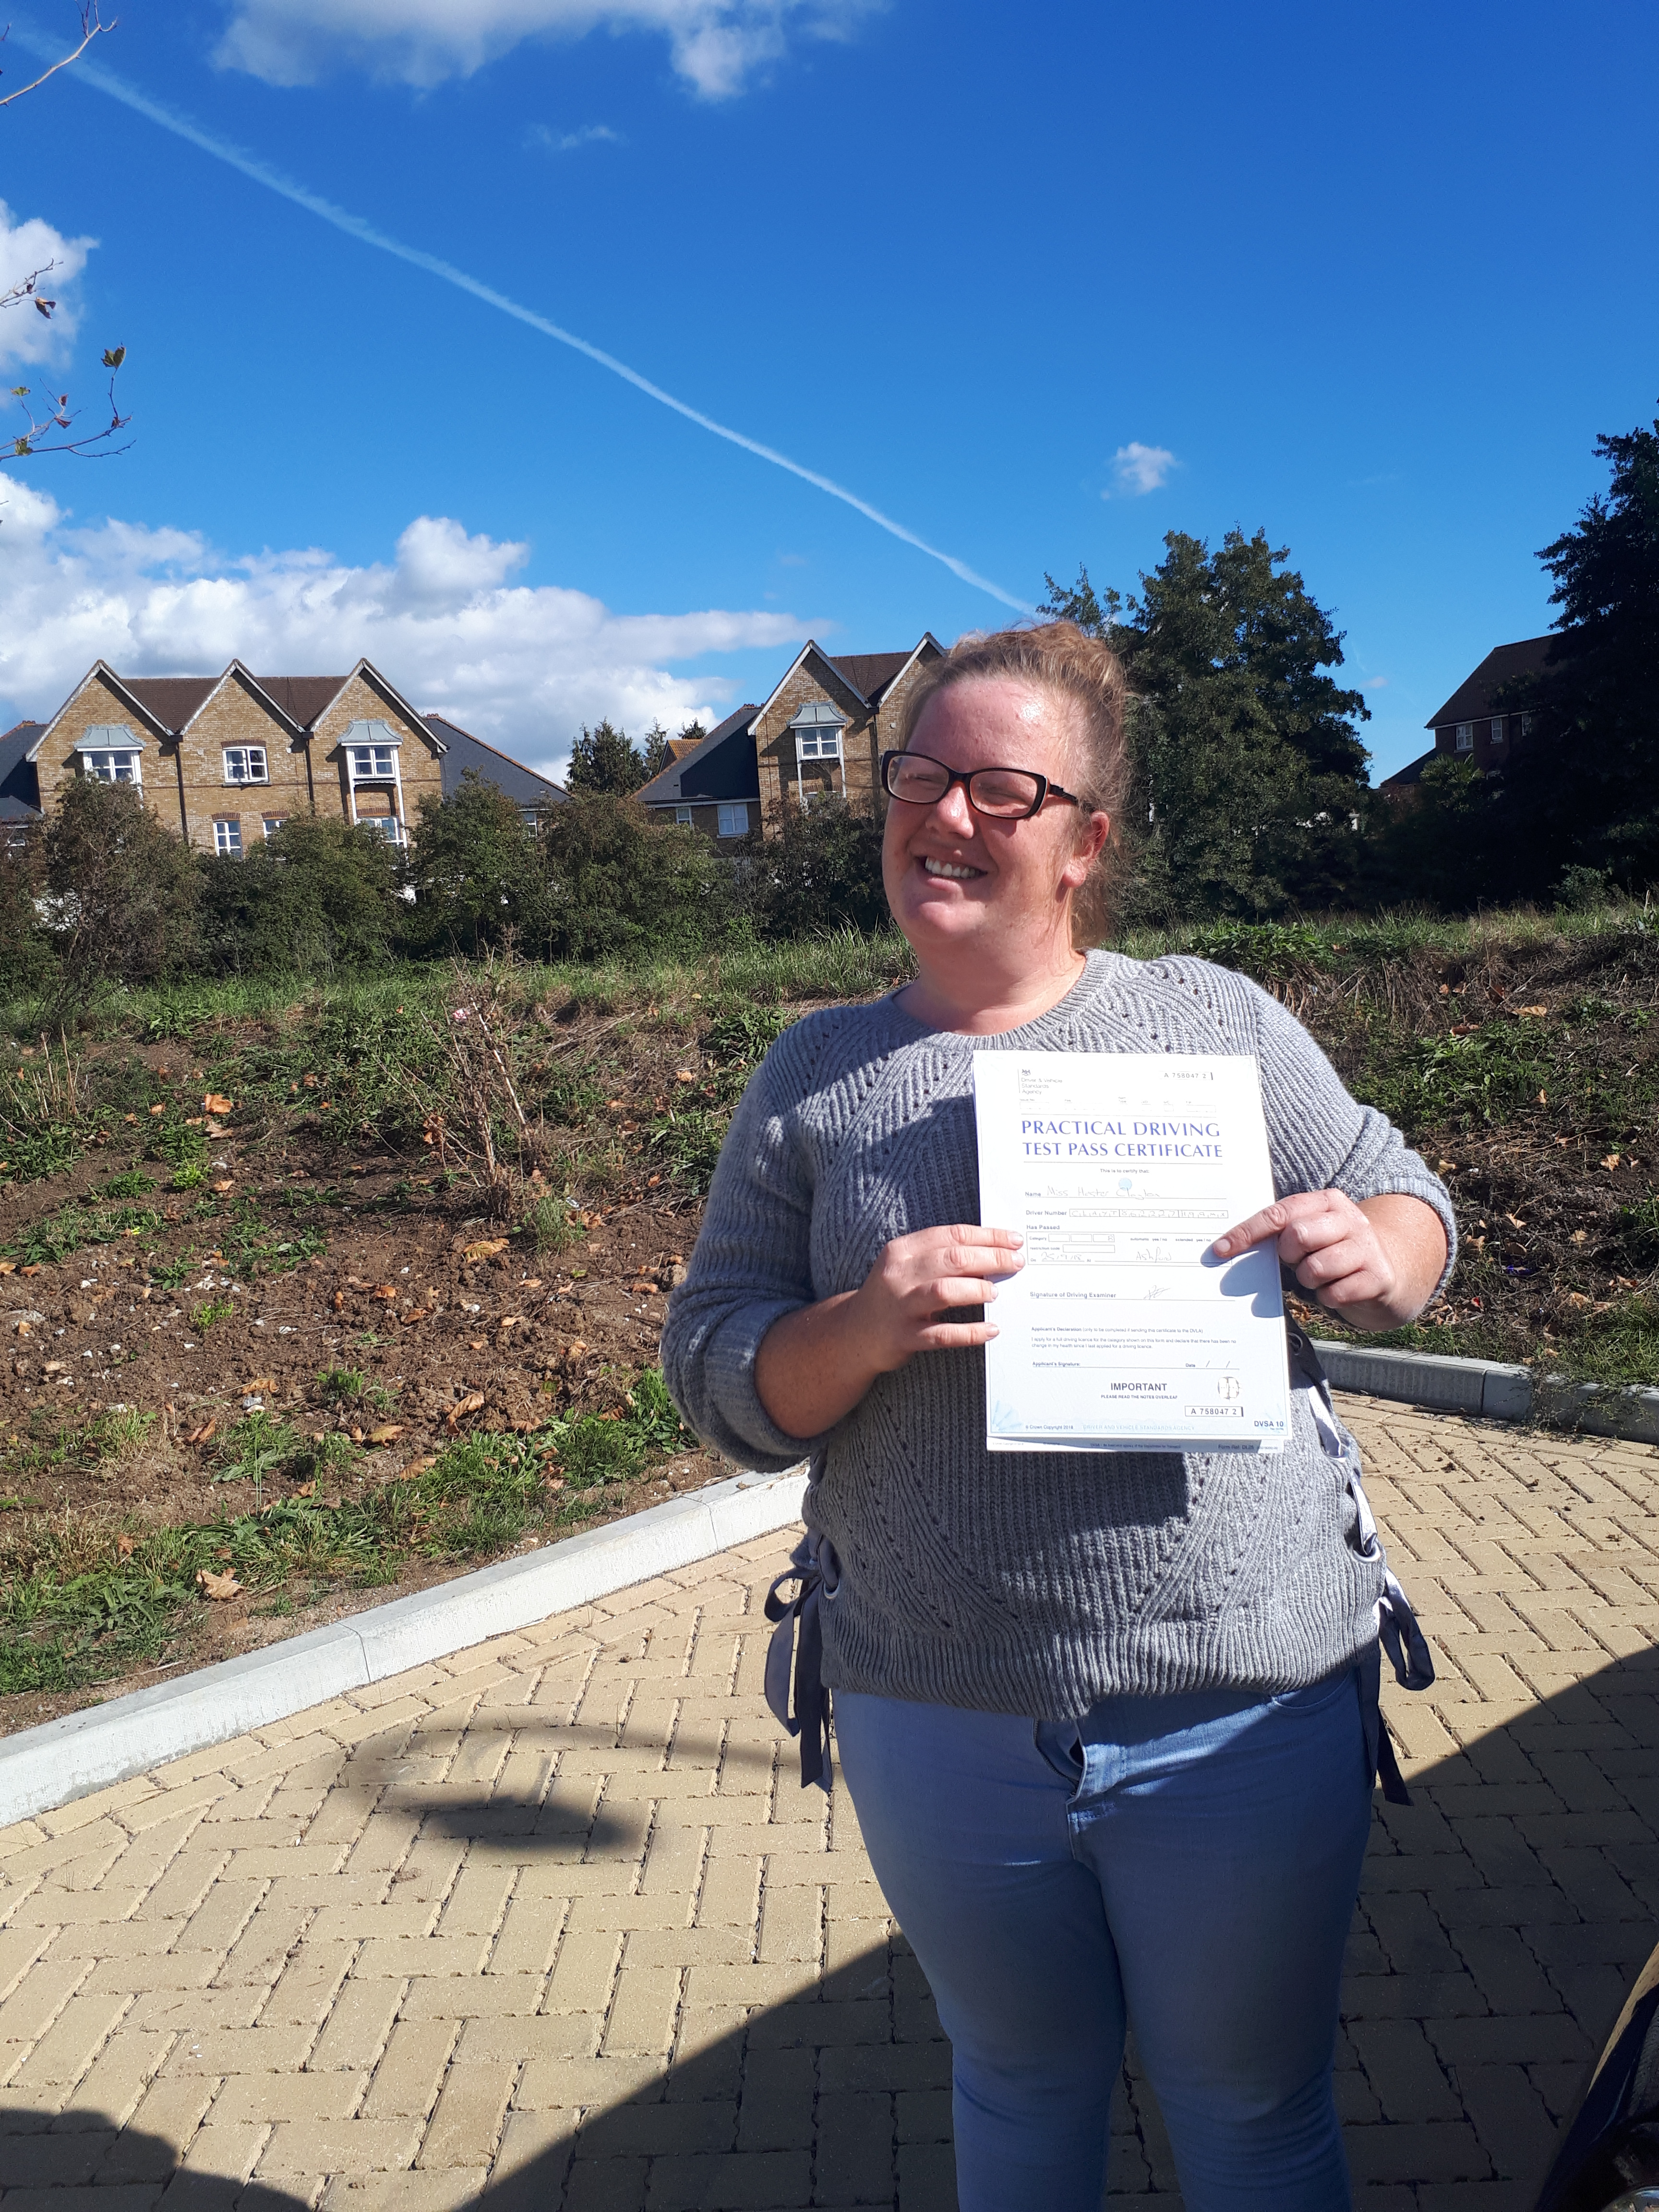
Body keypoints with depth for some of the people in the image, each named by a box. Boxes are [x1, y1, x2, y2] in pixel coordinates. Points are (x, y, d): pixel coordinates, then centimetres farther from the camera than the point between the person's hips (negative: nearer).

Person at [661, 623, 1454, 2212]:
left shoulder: (1216, 1019, -3)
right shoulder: (814, 1075, -1)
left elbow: (1407, 1209, 6)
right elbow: (715, 1378, -2)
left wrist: (1373, 1259, -18)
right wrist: (860, 1331, -23)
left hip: (1247, 1711, 0)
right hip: (943, 1726, 1)